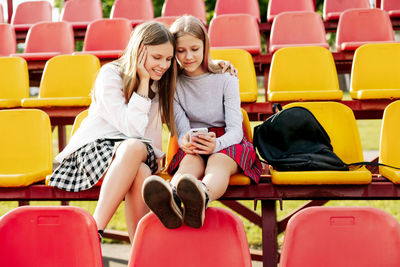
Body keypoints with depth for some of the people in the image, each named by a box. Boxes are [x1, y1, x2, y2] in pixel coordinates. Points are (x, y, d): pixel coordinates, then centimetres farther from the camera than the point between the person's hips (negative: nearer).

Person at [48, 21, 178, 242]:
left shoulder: (161, 81, 12)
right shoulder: (110, 74, -7)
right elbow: (132, 128, -15)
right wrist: (143, 81, -14)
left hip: (137, 150, 5)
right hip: (93, 146, -4)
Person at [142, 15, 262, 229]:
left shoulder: (225, 79, -1)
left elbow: (235, 129, -9)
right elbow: (182, 128, -6)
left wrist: (216, 144, -33)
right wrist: (185, 141, -34)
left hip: (226, 142, -1)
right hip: (192, 147, 2)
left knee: (217, 162, -38)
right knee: (190, 162, -36)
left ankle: (201, 199, -76)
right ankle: (170, 200, -73)